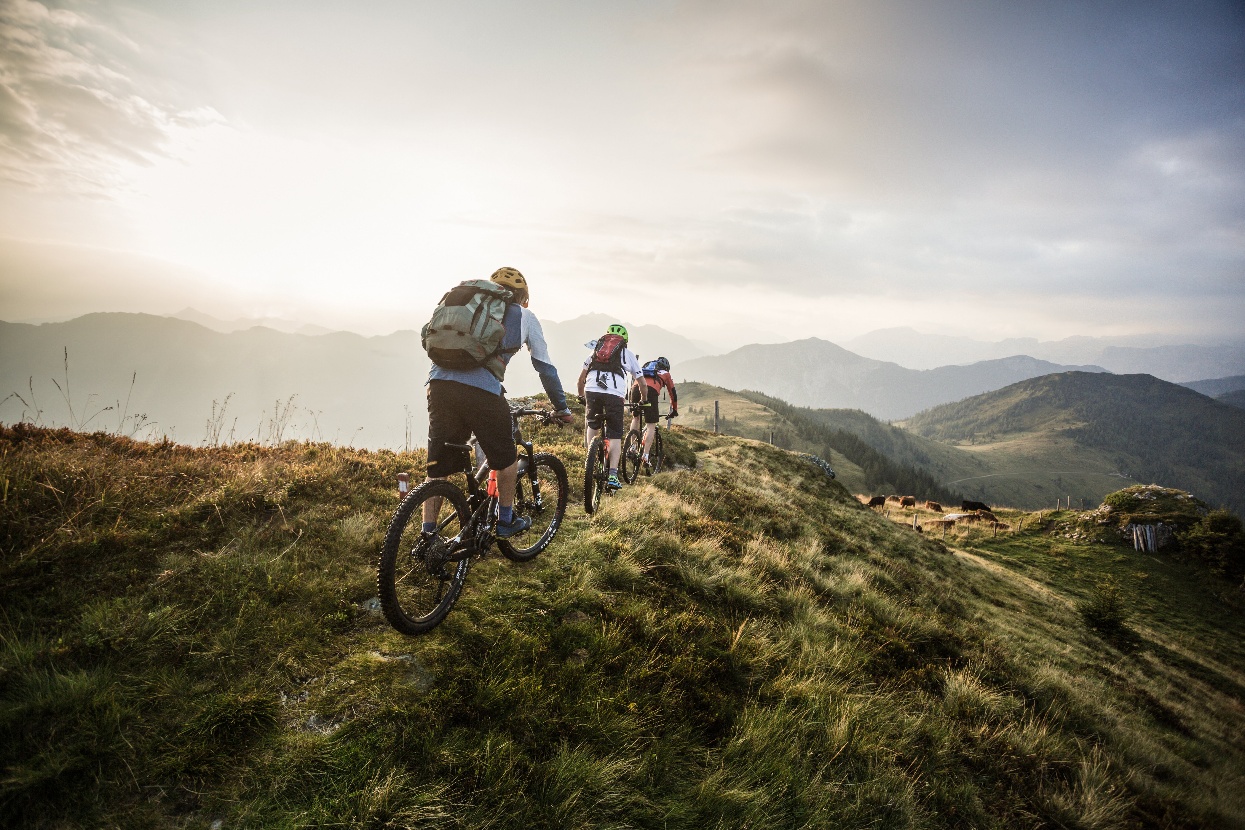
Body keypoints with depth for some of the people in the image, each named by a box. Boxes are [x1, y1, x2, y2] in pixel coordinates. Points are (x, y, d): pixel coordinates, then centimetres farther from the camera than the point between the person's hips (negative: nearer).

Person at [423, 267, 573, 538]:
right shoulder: (524, 316, 21)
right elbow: (545, 367, 25)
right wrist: (562, 408, 35)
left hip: (439, 382, 4)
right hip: (482, 390, -4)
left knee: (437, 468, 13)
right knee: (507, 457, 19)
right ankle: (506, 521, 29)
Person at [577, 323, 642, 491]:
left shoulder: (596, 350, 27)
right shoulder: (628, 354, 23)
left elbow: (581, 378, 26)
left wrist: (581, 396, 40)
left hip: (593, 391, 2)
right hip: (615, 395, -2)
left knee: (592, 425, 27)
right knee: (615, 436, 3)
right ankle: (612, 475, -8)